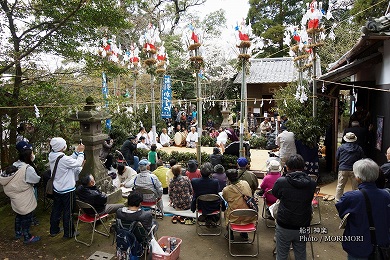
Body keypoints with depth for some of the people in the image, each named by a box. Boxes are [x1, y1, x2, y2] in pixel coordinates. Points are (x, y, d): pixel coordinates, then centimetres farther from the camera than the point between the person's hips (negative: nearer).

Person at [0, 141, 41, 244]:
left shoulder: (15, 165, -3)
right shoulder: (28, 169, -28)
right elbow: (36, 180, -16)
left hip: (16, 198, 8)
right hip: (25, 201, -8)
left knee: (19, 216, 26)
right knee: (27, 218, 9)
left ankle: (18, 233, 44)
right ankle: (27, 237, 23)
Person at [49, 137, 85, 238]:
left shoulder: (52, 156, -3)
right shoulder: (63, 159, -29)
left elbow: (70, 160, 3)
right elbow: (78, 163, -19)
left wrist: (76, 152, 0)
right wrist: (80, 152, -8)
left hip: (56, 188, 8)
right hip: (67, 189, -8)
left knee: (56, 209, 21)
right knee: (68, 212, 7)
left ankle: (54, 230, 35)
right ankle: (69, 233, 21)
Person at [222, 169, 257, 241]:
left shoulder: (226, 190, -15)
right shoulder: (245, 183, -6)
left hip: (235, 218, -3)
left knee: (226, 212, 27)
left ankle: (230, 235, 35)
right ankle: (244, 234, 39)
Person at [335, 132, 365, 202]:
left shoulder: (341, 147, -3)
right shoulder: (359, 148, -2)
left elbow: (337, 158, 4)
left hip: (343, 169, 0)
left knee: (340, 186, 7)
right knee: (355, 187, 10)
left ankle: (338, 200, 13)